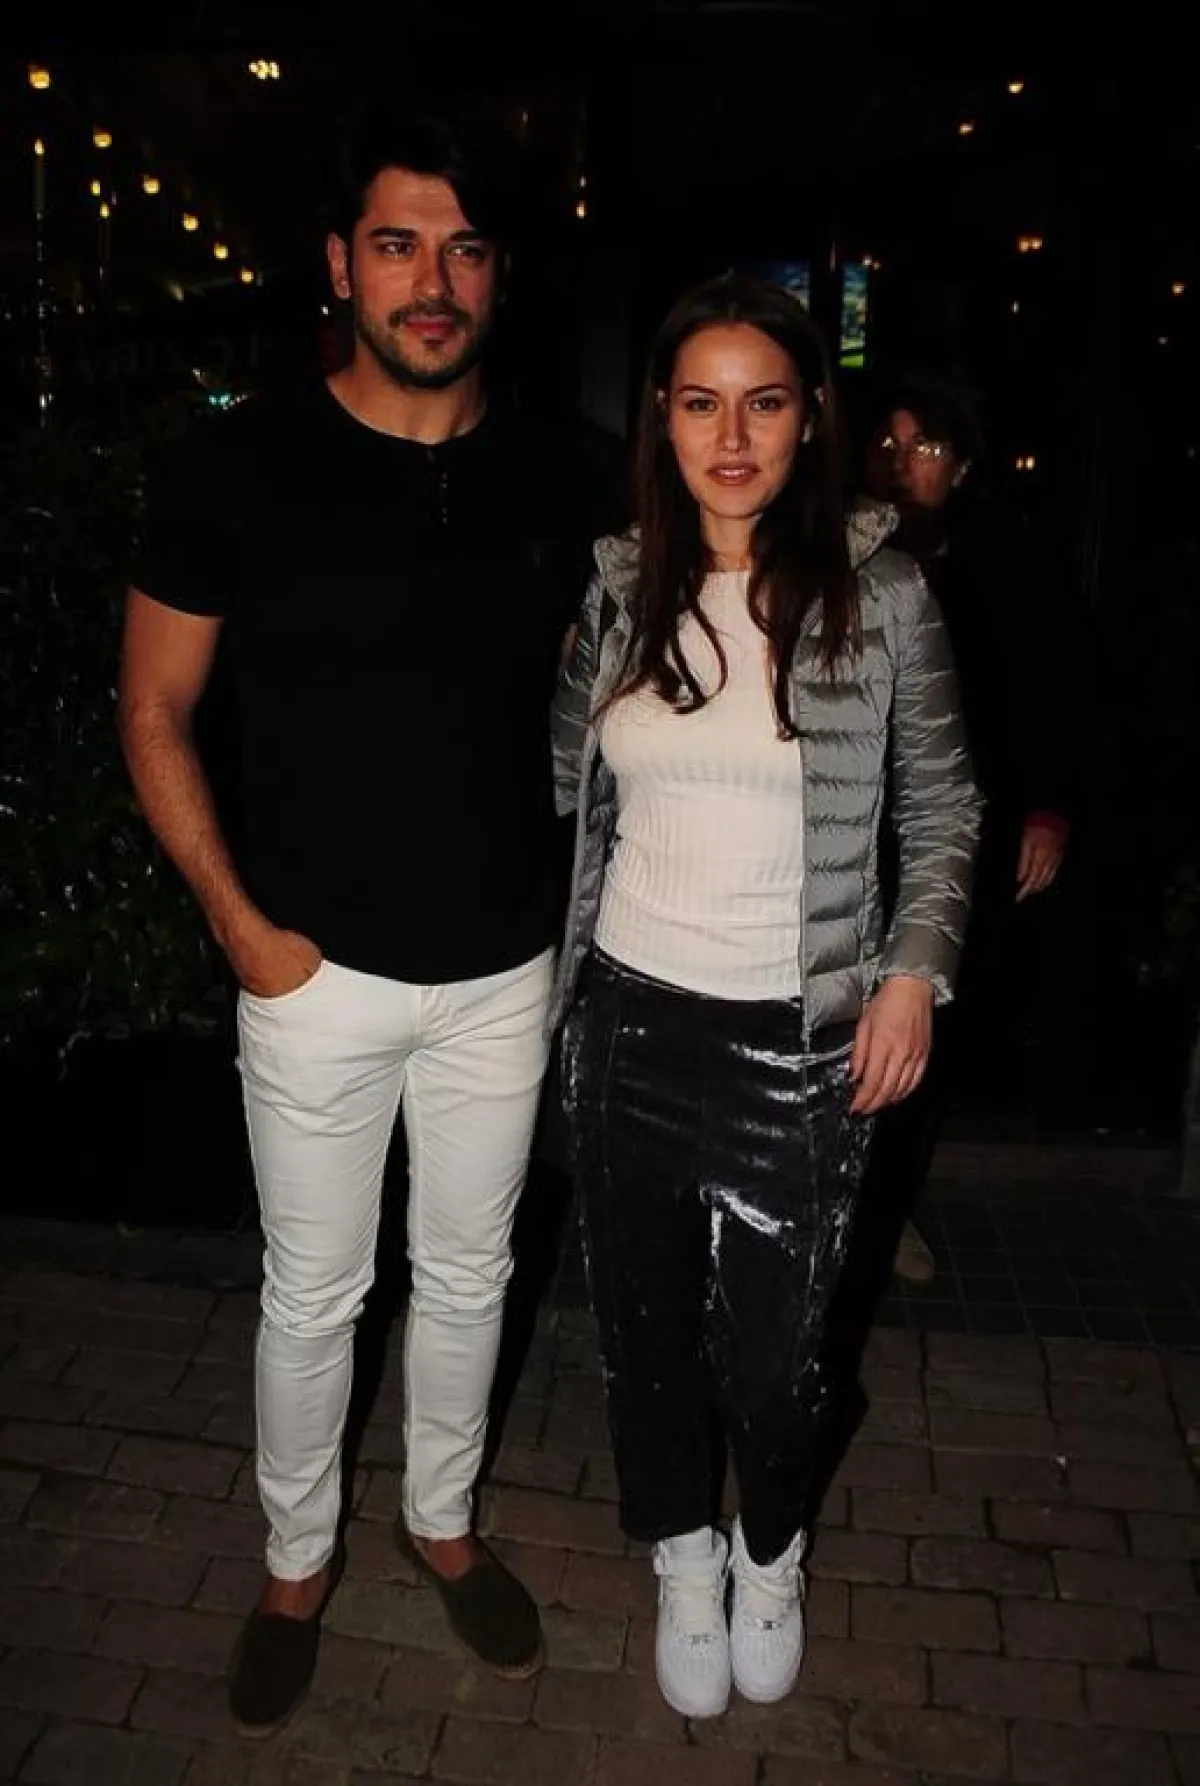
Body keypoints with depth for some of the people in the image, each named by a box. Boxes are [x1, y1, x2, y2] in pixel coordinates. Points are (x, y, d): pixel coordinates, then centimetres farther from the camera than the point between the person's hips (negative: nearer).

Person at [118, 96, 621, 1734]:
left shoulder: (557, 485, -2)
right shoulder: (237, 470, -9)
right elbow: (153, 709, -2)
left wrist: (573, 896, 3)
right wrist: (240, 922, -8)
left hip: (504, 972, 3)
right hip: (319, 974, -2)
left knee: (468, 1274, 18)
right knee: (313, 1291, 14)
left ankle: (443, 1522, 44)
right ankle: (298, 1560, 39)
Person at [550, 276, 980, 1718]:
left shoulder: (878, 596, -7)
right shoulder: (621, 589, 0)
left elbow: (943, 810, 2)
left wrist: (914, 970, -9)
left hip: (798, 1037, -2)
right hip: (630, 1014, 3)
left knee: (768, 1346, 7)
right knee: (644, 1322, 16)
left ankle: (772, 1554, 42)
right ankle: (684, 1559, 44)